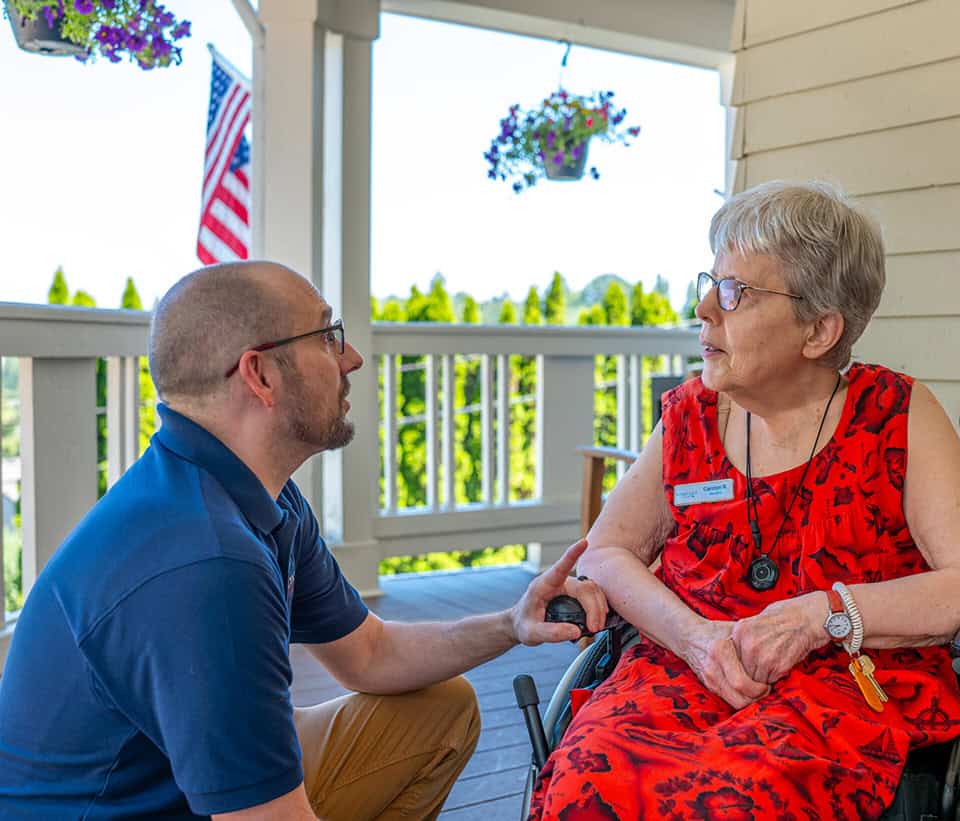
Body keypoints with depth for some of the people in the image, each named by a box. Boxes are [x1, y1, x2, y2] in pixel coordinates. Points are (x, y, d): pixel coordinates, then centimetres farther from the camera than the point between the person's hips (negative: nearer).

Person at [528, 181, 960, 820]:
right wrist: (693, 635, -7)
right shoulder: (690, 416, 10)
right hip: (685, 673, 3)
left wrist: (823, 613, -16)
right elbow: (606, 551, 10)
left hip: (854, 688, -2)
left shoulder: (900, 417, 1)